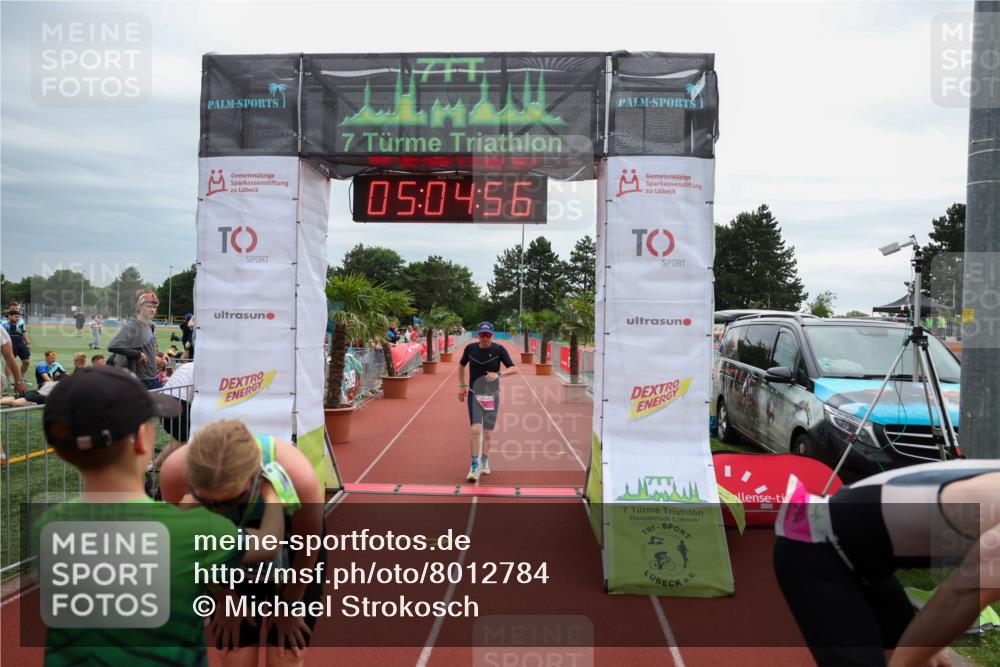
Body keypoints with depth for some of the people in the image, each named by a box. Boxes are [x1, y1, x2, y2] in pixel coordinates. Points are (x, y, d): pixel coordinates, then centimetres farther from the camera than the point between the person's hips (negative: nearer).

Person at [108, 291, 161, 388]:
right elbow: (112, 346, -25)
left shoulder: (151, 325, 8)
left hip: (153, 378, 7)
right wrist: (138, 354, -20)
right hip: (139, 380, -7)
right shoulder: (131, 326, -13)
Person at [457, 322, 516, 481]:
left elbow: (513, 368, -16)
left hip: (492, 395, 0)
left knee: (488, 433, 8)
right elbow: (461, 365, 15)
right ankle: (474, 466, -6)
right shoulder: (470, 348, -3)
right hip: (474, 394, 0)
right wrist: (462, 386, 10)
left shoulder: (499, 349, -9)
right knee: (476, 430, -14)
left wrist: (498, 374, -33)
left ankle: (484, 462, 31)